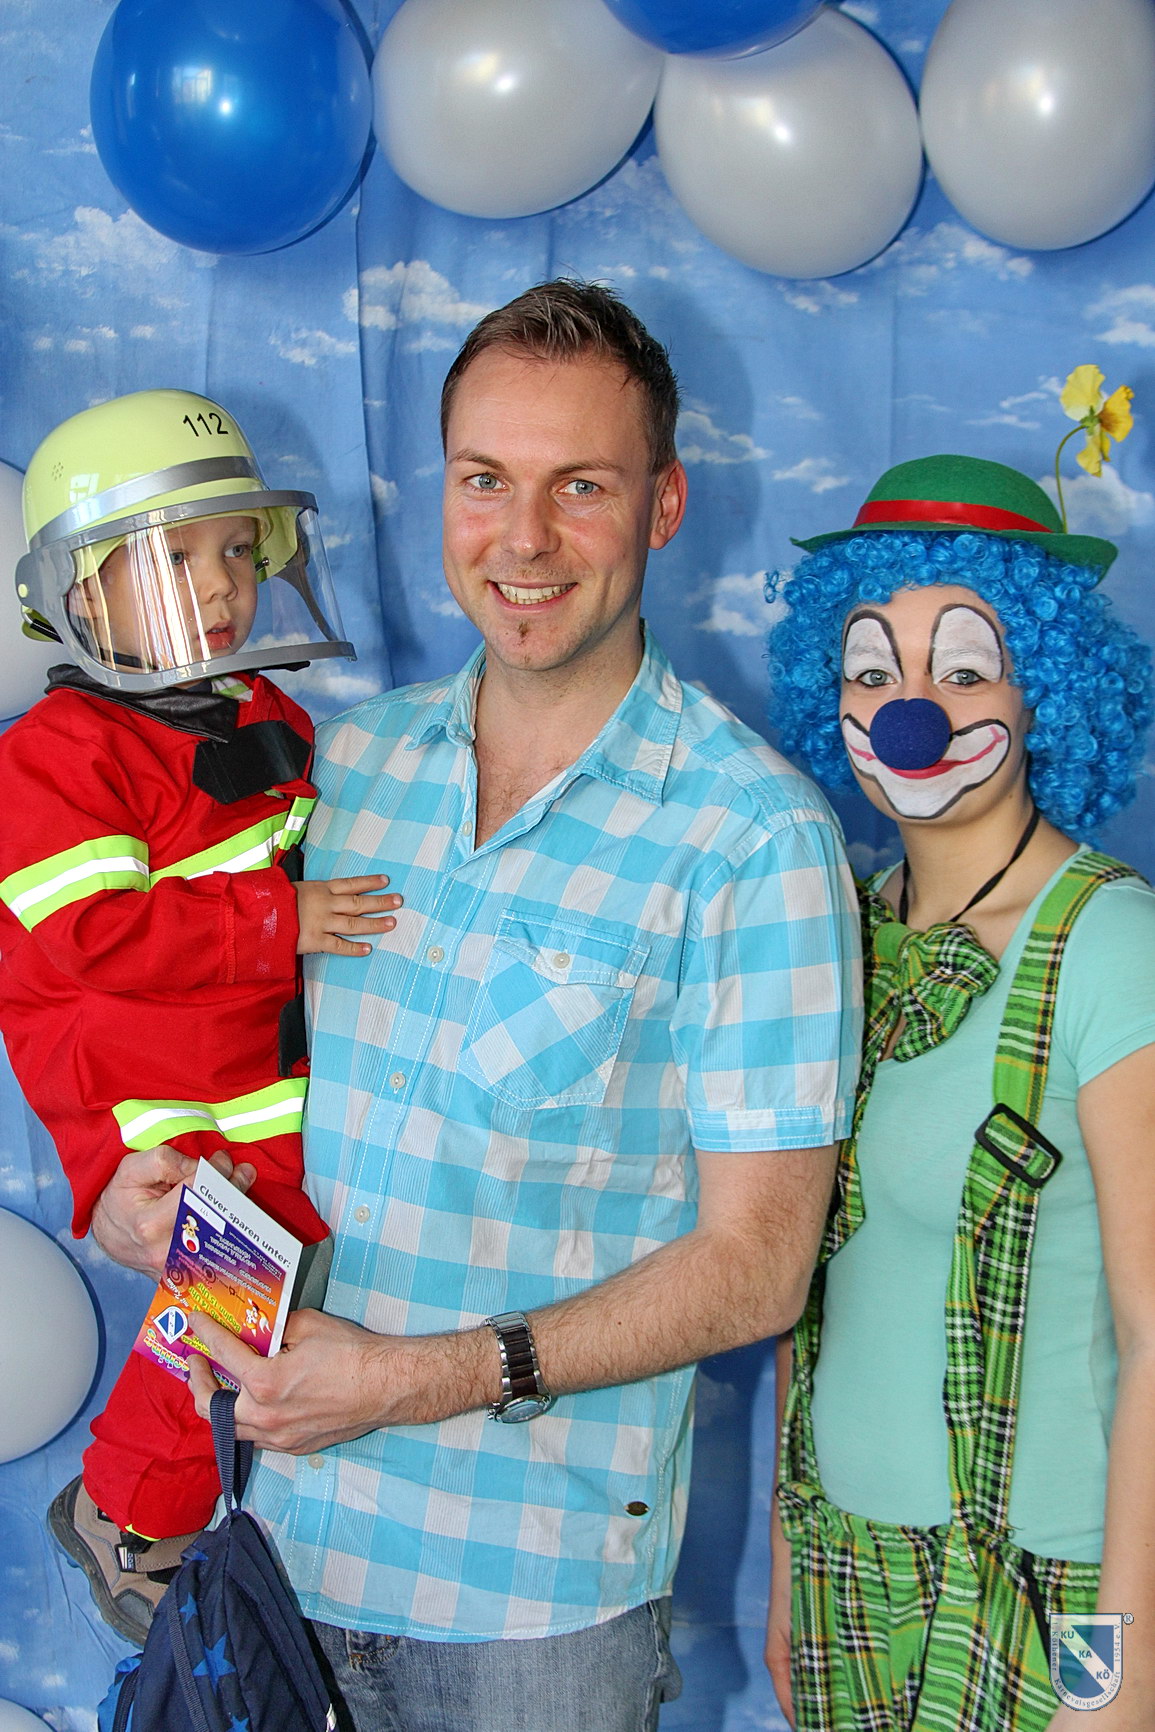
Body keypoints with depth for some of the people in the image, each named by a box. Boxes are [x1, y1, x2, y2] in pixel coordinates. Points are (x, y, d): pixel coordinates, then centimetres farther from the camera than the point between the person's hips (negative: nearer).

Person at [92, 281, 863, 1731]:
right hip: (288, 1518, 5)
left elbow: (756, 1263, -14)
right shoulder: (351, 755, 3)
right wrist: (148, 1175, -7)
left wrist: (430, 1378, -23)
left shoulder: (756, 838, -14)